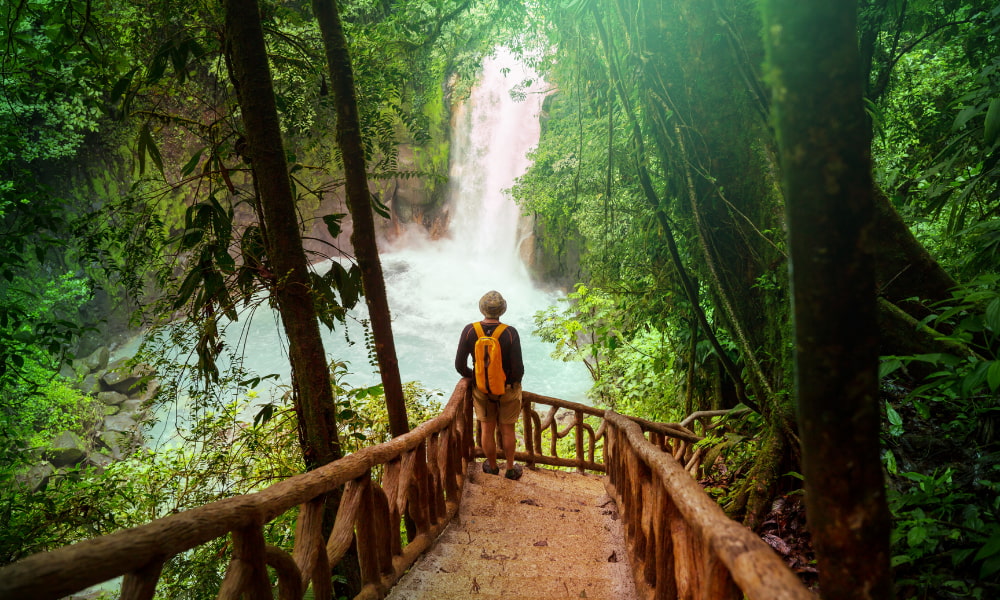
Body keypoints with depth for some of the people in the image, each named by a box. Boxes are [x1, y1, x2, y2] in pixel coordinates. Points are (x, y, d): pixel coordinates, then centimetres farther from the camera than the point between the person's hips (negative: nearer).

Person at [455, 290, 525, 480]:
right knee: (507, 430, 18)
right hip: (508, 389, -1)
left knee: (487, 429, 21)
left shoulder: (469, 331, -19)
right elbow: (518, 368, -22)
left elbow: (460, 365, -14)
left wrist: (472, 376, 7)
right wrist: (515, 380, 1)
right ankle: (510, 469, 36)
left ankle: (492, 467, 41)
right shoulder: (510, 333, -24)